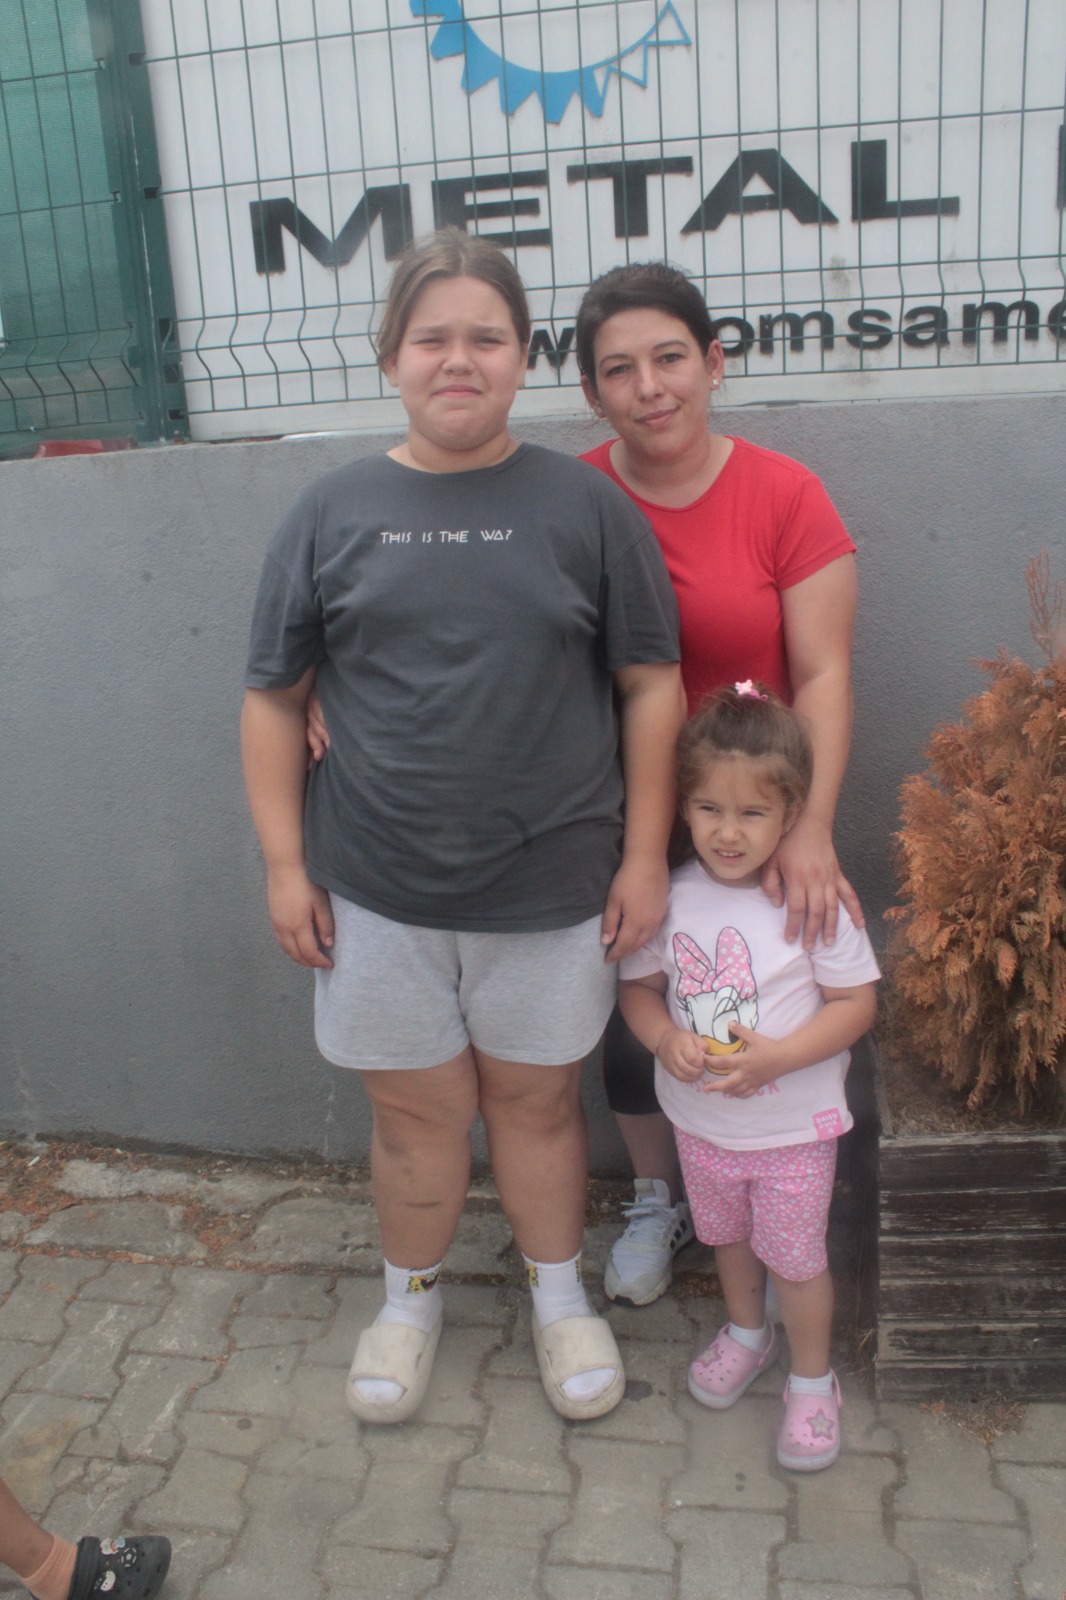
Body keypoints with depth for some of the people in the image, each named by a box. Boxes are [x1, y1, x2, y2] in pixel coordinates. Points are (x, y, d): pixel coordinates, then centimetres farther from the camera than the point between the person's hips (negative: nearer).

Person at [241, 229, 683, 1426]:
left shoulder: (588, 506, -2)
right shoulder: (332, 515, 1)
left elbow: (651, 685, 0)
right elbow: (274, 700, 4)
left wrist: (645, 853, -3)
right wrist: (284, 863, 1)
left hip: (552, 888, 0)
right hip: (377, 890, 1)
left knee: (536, 1101, 16)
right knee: (415, 1108, 15)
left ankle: (559, 1296, 40)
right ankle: (410, 1298, 41)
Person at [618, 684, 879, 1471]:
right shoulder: (671, 897, -12)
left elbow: (857, 1000, -15)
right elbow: (639, 984, 0)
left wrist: (775, 1057, -26)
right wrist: (665, 1037, -20)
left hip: (793, 1127, -3)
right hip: (700, 1119, 4)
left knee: (796, 1257, 13)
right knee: (727, 1236, 26)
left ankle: (813, 1379, 38)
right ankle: (746, 1331, 54)